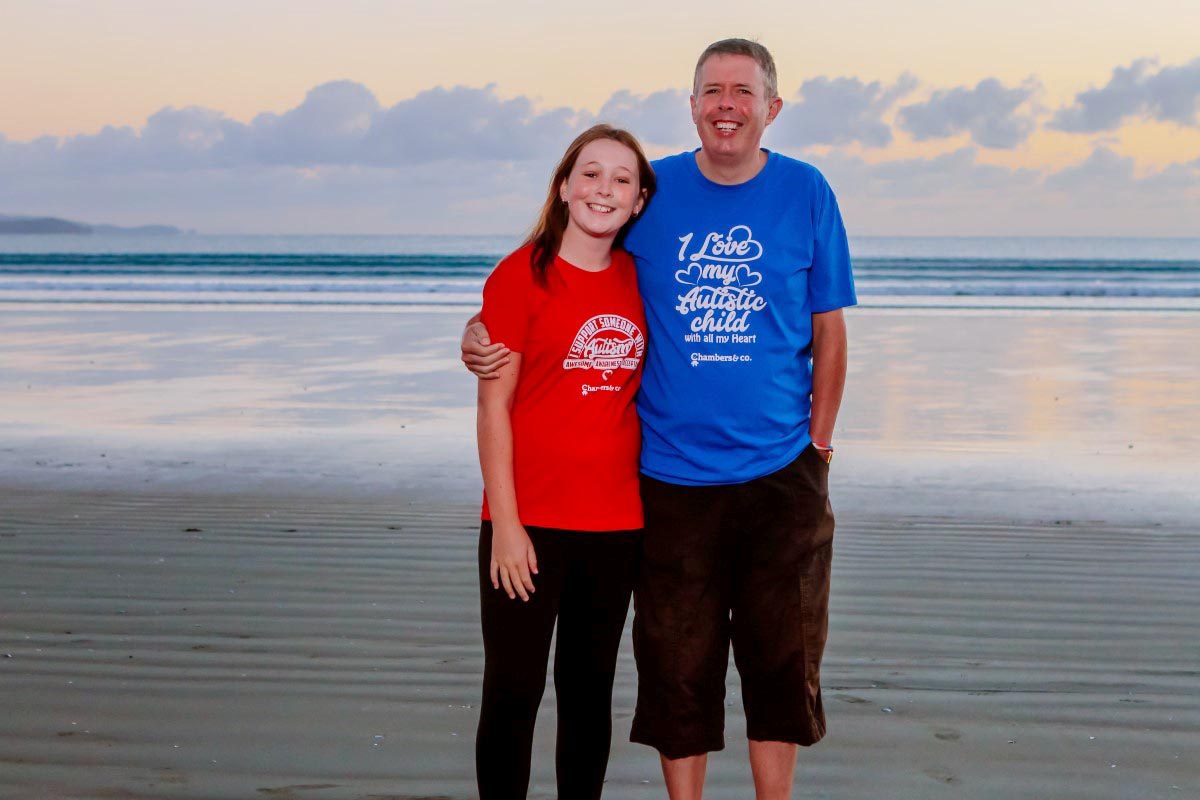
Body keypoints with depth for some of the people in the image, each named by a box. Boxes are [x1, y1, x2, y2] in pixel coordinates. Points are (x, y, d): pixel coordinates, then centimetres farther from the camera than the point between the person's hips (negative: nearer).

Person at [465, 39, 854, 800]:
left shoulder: (806, 193, 1)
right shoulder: (650, 191, 0)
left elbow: (829, 334, 5)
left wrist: (818, 442, 1)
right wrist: (484, 332, -8)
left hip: (780, 473, 0)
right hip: (671, 478, 0)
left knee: (783, 661, 7)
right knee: (677, 664, 7)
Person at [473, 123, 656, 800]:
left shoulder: (639, 280, 7)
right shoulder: (521, 275, -5)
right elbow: (494, 404, -7)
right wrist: (505, 523, -11)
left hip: (617, 521, 4)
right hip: (530, 522, -4)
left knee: (590, 692, 14)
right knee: (513, 693, 2)